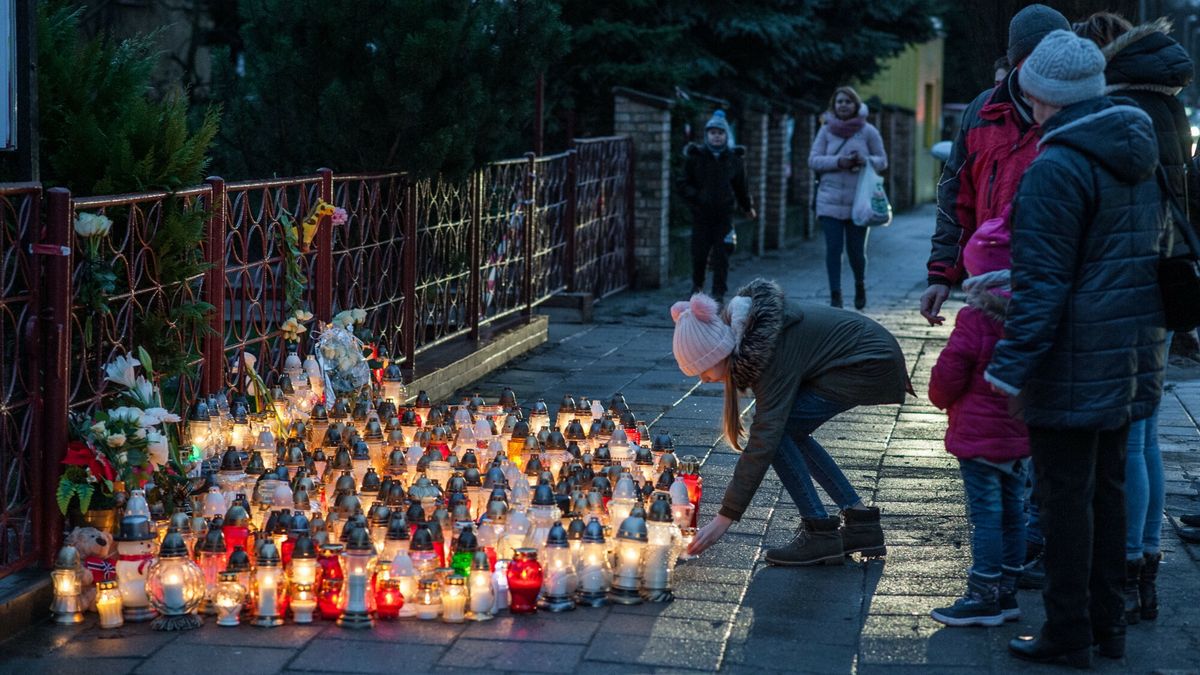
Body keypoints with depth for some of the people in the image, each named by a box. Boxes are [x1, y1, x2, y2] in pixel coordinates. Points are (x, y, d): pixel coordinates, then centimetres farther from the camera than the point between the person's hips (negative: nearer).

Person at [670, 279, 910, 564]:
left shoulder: (771, 350, -27)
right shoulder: (740, 326, -3)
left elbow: (764, 440, -28)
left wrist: (724, 519, -27)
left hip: (872, 363, -10)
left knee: (778, 431, -13)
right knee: (789, 431, 10)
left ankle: (821, 535, -9)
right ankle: (861, 523, 12)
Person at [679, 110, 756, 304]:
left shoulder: (734, 158, 6)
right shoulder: (695, 157, 0)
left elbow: (741, 186, 18)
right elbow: (684, 184, 1)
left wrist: (747, 207, 21)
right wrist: (696, 197, -15)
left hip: (724, 214, 1)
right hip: (701, 213, -1)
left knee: (721, 254, -4)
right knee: (699, 252, 2)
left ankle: (719, 291, 2)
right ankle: (697, 285, 26)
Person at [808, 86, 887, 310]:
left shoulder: (868, 131, 3)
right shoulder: (826, 130, 5)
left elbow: (882, 161, 7)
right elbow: (813, 160, 1)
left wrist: (865, 160, -15)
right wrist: (838, 162, -15)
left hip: (859, 201, 0)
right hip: (830, 200, 1)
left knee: (856, 249, 3)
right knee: (833, 248, -6)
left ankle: (860, 285, 31)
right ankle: (835, 295, 1)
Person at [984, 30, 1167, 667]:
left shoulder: (1057, 168, -17)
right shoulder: (1139, 160, 11)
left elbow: (1042, 281, -20)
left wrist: (1012, 365, -17)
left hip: (1073, 366, -9)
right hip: (1130, 361, 9)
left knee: (1066, 495, 0)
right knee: (1107, 487, 17)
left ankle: (1068, 633, 8)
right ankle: (1107, 623, 25)